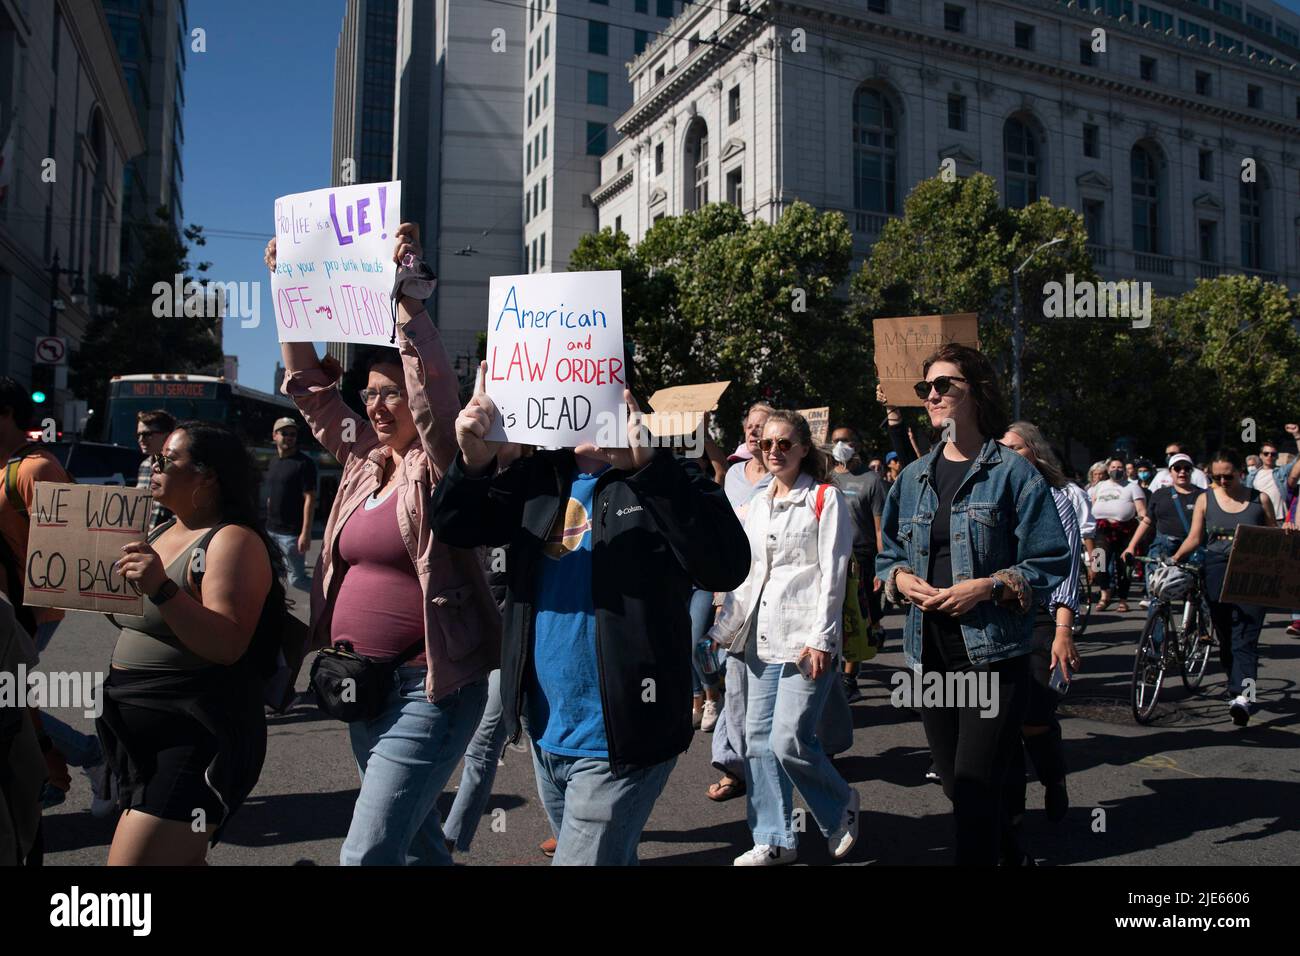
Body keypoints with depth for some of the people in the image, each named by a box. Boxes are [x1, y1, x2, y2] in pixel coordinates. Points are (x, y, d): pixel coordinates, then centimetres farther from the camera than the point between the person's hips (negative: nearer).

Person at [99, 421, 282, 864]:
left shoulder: (233, 540, -15)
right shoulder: (160, 534, 12)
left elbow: (227, 645, -24)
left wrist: (161, 589, -32)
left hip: (196, 741, -9)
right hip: (140, 741, 9)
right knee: (180, 860, 19)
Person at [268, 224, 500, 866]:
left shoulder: (441, 465, -8)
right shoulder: (363, 460, 11)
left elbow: (433, 384, -24)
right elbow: (310, 386, 17)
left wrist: (406, 292, -24)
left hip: (426, 689, -8)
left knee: (366, 854, -10)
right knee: (416, 843, 21)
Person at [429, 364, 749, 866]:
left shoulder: (659, 486, -13)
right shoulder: (540, 478, 4)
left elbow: (728, 566, -28)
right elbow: (456, 527, 0)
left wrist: (648, 465, -38)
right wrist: (473, 463, -21)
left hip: (619, 745, -6)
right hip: (545, 737, 6)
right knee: (608, 857, 24)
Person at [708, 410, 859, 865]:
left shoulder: (825, 499, -3)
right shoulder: (758, 504, 15)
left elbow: (833, 573, -9)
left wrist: (820, 639, -15)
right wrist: (725, 628, 13)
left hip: (806, 638, -6)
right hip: (762, 638, 7)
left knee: (788, 740, -10)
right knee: (759, 739, 6)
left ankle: (840, 806, 18)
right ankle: (774, 840, 19)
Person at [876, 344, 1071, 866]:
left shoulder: (1012, 472, -5)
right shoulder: (913, 477, 11)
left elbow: (1051, 562, -7)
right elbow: (887, 555, 17)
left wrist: (989, 587, -19)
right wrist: (900, 579, -4)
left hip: (993, 652, -5)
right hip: (930, 654, 6)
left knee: (976, 788, -7)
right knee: (956, 785, 15)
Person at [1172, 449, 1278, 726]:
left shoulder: (1259, 499, 7)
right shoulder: (1205, 500, 9)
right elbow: (1195, 538, 6)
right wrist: (1175, 557, -11)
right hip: (1217, 573, 2)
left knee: (1245, 638, -11)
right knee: (1225, 638, 6)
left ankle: (1243, 696, -21)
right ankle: (1240, 689, 19)